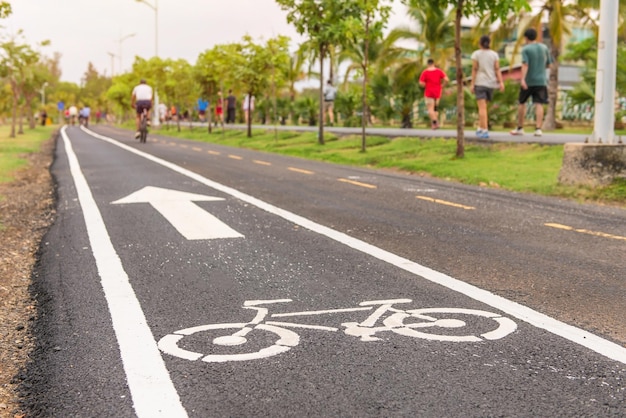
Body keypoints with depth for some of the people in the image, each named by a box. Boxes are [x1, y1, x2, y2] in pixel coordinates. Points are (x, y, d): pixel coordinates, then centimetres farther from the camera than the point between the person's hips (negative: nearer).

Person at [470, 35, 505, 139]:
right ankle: (480, 129, 20)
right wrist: (501, 82, -7)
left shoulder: (476, 54, -2)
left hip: (479, 83, -4)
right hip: (491, 83, 4)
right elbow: (497, 69, -3)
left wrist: (472, 84, -6)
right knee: (483, 106, 19)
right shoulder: (494, 54, 5)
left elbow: (474, 69, -7)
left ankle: (485, 131, -18)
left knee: (482, 107, -9)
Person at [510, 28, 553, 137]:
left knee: (522, 103, 12)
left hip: (528, 81, -3)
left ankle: (520, 128, 18)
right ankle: (538, 129, -13)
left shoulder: (526, 49, -6)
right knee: (539, 104, -3)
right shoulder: (544, 48, 8)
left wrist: (522, 79, -28)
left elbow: (525, 65, -19)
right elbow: (548, 65, 14)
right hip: (541, 81, 3)